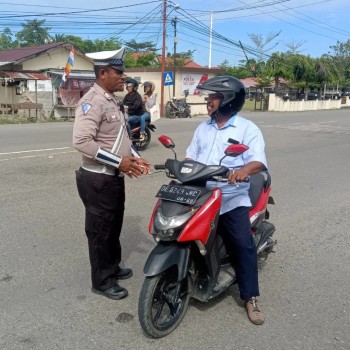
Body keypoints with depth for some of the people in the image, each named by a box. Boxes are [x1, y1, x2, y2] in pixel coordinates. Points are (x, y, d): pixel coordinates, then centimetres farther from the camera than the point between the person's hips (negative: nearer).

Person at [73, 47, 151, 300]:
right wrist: (118, 161, -25)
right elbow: (81, 141, -28)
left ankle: (113, 267, 39)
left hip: (114, 177, 9)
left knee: (114, 227, 21)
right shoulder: (92, 101, -19)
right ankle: (102, 281, 21)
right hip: (98, 180, -9)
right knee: (100, 231, 5)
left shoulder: (113, 101, 13)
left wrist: (135, 157, 6)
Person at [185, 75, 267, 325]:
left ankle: (251, 297, 1)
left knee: (244, 244, -12)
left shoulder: (247, 128, -3)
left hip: (232, 197, -5)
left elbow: (258, 161, -16)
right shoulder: (203, 128, 17)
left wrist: (245, 170, -38)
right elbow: (191, 156, 16)